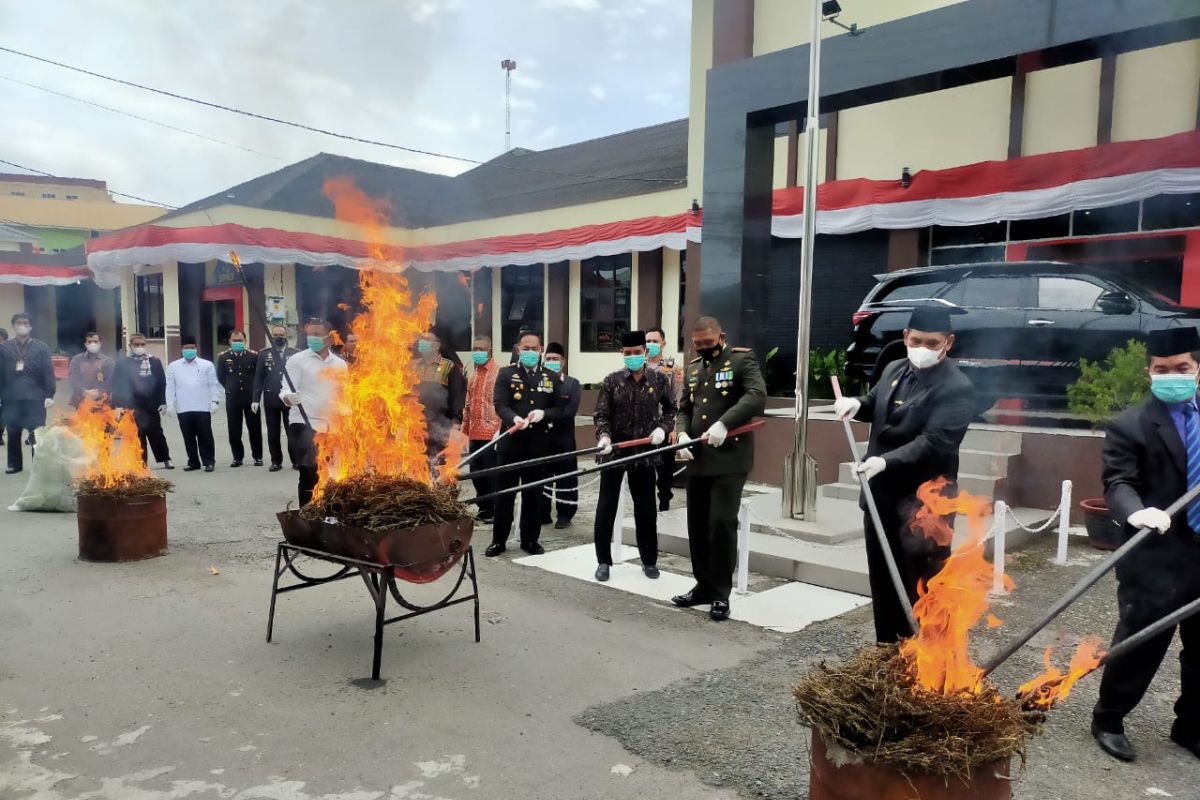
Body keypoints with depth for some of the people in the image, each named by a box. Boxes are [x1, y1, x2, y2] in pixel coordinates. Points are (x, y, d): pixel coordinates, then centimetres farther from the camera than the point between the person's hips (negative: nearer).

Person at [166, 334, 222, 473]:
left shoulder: (207, 365, 5)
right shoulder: (173, 366, 10)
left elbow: (213, 385, 2)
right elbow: (170, 387, 8)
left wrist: (214, 400, -7)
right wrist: (170, 404, 0)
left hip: (203, 408, -2)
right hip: (183, 409, 2)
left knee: (205, 436, 0)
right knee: (188, 437, 8)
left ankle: (209, 461, 5)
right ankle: (193, 462, 17)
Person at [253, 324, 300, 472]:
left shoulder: (295, 353, 2)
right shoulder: (264, 354, 6)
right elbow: (258, 378, 4)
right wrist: (256, 399, -3)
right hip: (271, 400, 2)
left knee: (292, 432, 2)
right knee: (273, 433, 7)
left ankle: (296, 461, 11)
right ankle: (276, 461, 16)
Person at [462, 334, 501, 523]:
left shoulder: (499, 372, -7)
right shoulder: (472, 374, 15)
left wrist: (501, 430, -17)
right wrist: (465, 430, 16)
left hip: (492, 434, -7)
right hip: (475, 434, 7)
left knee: (492, 473, -1)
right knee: (476, 473, 11)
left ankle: (497, 511, 10)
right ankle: (484, 508, 23)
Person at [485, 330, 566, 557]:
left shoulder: (550, 377, 9)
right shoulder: (506, 374, 2)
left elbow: (560, 409, 6)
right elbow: (500, 405, -10)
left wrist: (543, 414, -16)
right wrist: (514, 418, -30)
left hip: (538, 445, 2)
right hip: (511, 444, -2)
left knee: (534, 495, 8)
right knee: (504, 494, 5)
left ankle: (530, 540, 19)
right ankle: (498, 540, 15)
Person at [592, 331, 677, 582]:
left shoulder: (660, 379, 1)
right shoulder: (612, 380, -3)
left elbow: (671, 409, 11)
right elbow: (601, 415, -4)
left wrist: (663, 428, -7)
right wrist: (604, 436, -22)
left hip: (645, 452, 1)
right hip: (614, 450, -1)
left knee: (646, 509, 9)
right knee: (606, 507, 3)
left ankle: (649, 560, 23)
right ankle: (604, 561, 16)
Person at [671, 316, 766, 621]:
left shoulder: (742, 359, -3)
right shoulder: (693, 367, 17)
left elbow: (757, 396, -17)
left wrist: (724, 424, -28)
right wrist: (682, 433, -3)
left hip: (729, 459, -6)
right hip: (698, 460, 6)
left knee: (722, 522, -9)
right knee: (697, 524, 9)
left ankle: (721, 593, 4)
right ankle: (704, 585, 23)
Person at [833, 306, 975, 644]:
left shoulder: (956, 388, -15)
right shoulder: (893, 370, 9)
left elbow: (934, 442, -25)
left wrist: (886, 461, -36)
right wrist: (858, 404, 3)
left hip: (922, 503, -8)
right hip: (881, 495, 8)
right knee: (883, 580, 18)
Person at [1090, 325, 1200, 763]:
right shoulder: (1130, 425, -7)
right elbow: (1118, 483, -16)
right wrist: (1137, 512, -36)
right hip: (1156, 558, -5)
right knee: (1139, 645, 1)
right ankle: (1108, 719, 21)